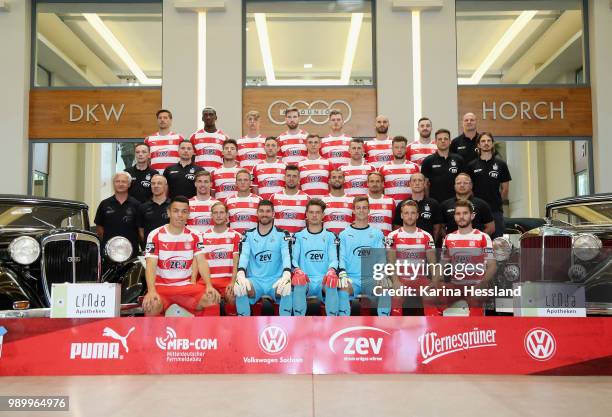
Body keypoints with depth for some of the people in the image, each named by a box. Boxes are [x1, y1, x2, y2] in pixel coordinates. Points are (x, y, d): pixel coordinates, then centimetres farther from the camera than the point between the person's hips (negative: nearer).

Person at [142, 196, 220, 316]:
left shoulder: (193, 236, 6)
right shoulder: (155, 235, -4)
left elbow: (201, 262, -3)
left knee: (212, 298, -23)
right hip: (161, 286, -3)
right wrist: (151, 291, -32)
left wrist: (209, 286, -22)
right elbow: (151, 265, -14)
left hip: (187, 286, 3)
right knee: (152, 304, -36)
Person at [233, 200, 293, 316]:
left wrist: (286, 275, -36)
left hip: (276, 280, -1)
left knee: (288, 289, -34)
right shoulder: (249, 235, 9)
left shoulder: (282, 234, 5)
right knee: (239, 289, -31)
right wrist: (240, 274, -32)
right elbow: (244, 255, -8)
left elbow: (287, 255, -12)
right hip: (254, 279, 1)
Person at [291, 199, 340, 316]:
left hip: (324, 280, 0)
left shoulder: (330, 236, 14)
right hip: (304, 280, 0)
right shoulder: (298, 236, 14)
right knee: (299, 283, -35)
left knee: (332, 285, -34)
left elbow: (334, 259, 3)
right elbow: (293, 258, 3)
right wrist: (297, 270, -21)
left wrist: (331, 271, -23)